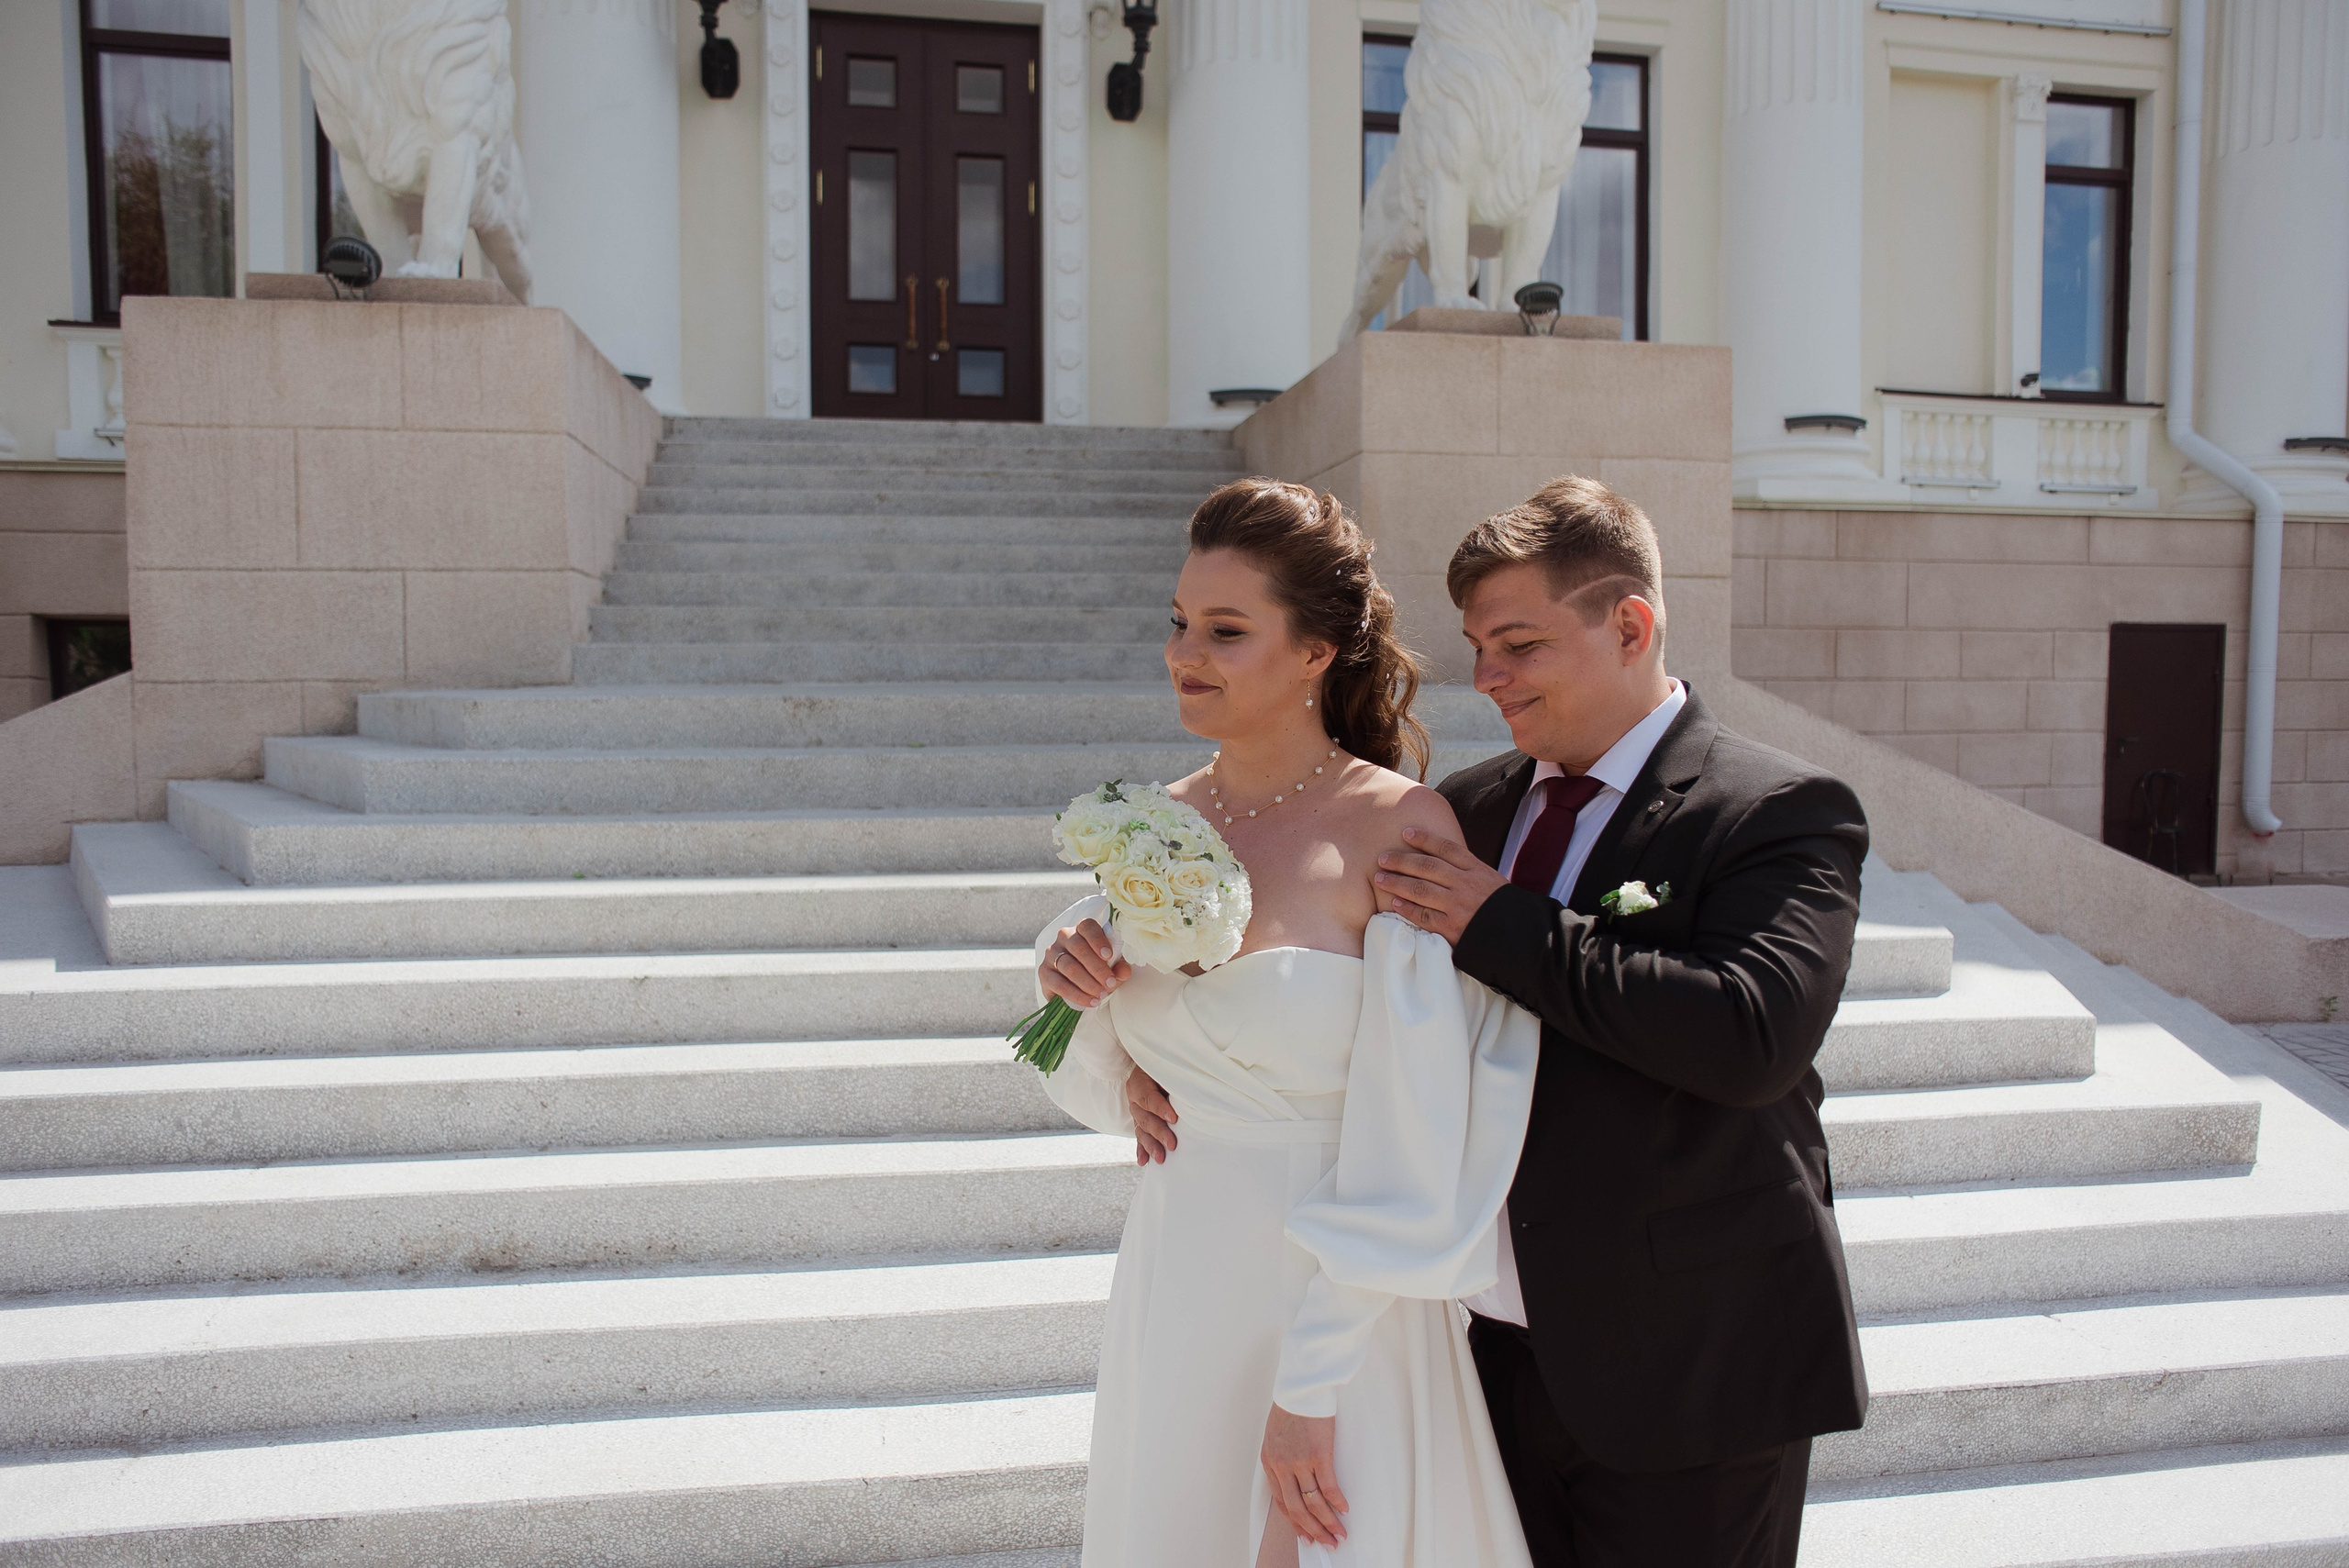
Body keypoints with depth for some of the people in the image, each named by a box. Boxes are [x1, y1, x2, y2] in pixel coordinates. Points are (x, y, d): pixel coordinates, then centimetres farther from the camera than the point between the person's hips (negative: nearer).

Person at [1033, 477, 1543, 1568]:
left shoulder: (1400, 831, -17)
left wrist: (1312, 1386, -15)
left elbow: (1407, 1150, -17)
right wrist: (1074, 982, -10)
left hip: (1338, 1309, -5)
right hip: (1171, 1293, 6)